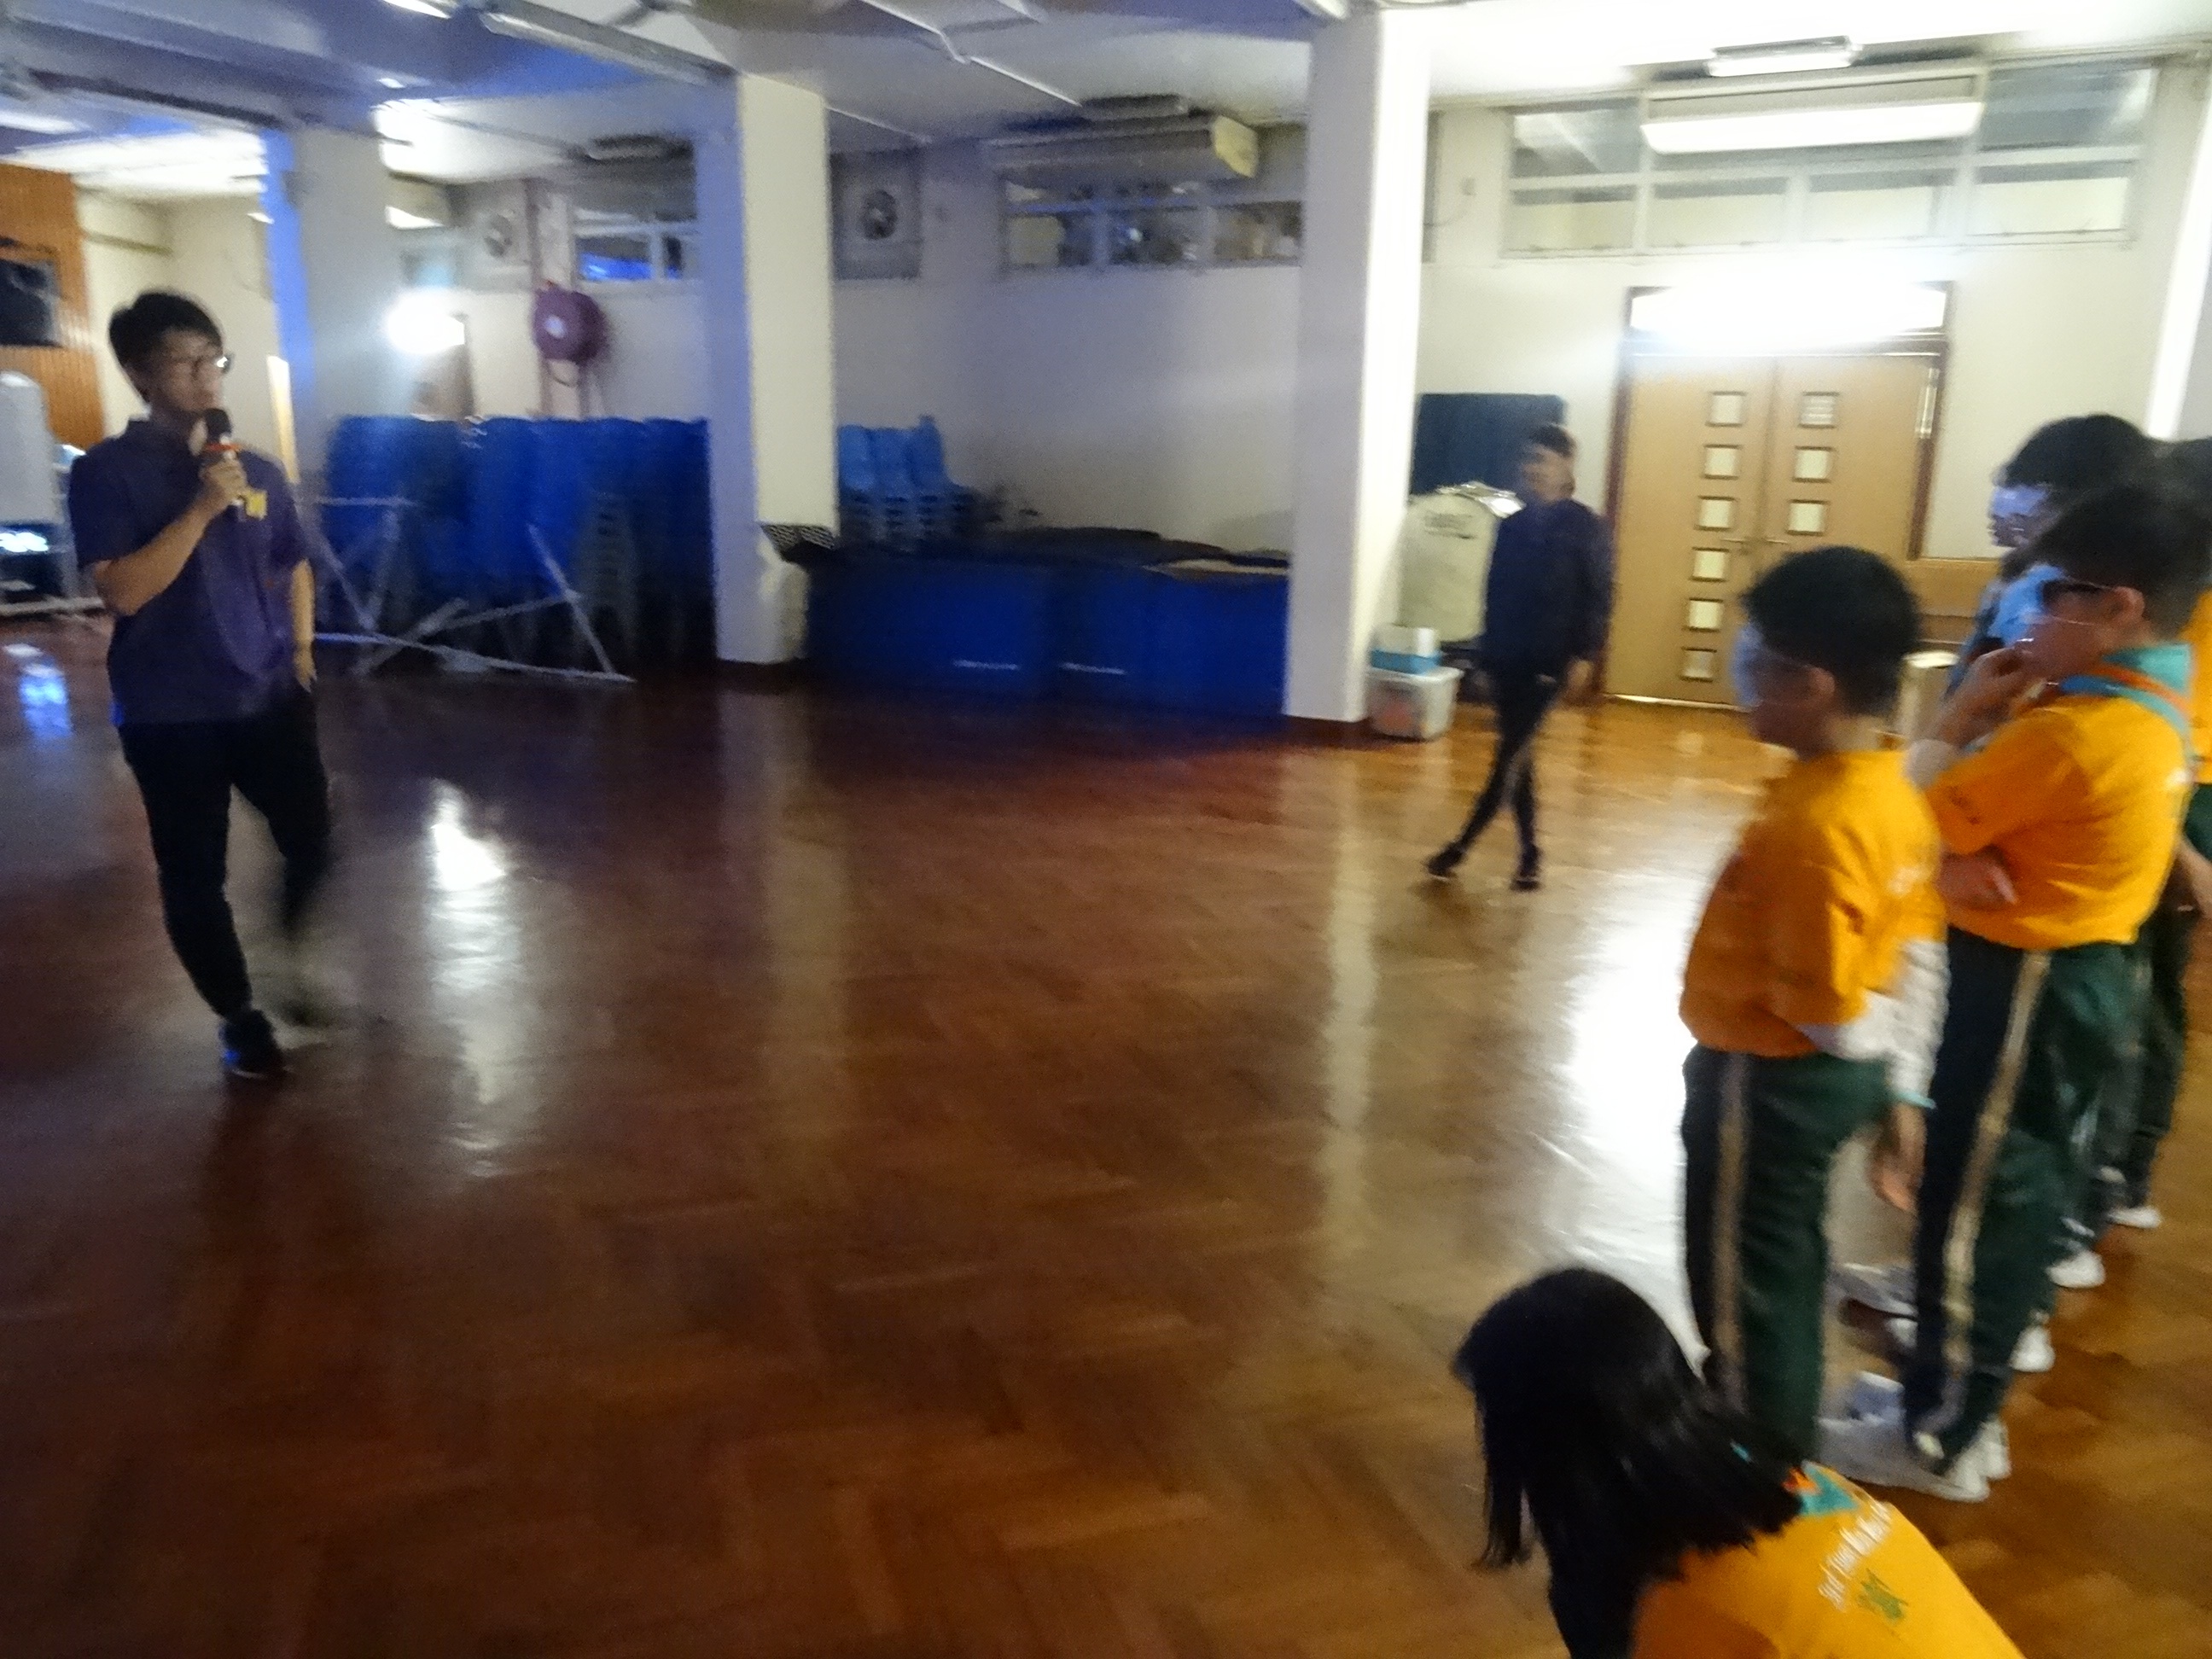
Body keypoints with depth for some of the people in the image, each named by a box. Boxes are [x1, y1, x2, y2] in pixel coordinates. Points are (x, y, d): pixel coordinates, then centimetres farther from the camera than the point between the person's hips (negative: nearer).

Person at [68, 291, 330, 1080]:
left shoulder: (259, 471, 5)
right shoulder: (105, 472, -8)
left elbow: (293, 568, 18)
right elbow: (124, 590, -17)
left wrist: (300, 652, 10)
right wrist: (201, 509, -21)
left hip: (270, 698, 3)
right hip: (169, 715, -3)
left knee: (312, 843, 8)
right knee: (194, 878, 6)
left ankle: (292, 953, 39)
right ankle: (239, 1016, 26)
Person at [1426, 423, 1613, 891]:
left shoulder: (1586, 527, -5)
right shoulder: (1512, 526, 10)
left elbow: (1598, 598, -7)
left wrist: (1584, 656, -14)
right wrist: (1488, 651, 13)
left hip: (1550, 660, -6)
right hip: (1507, 658, 6)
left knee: (1512, 754, -7)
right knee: (1517, 755, 9)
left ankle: (1461, 845, -3)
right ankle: (1530, 852, 18)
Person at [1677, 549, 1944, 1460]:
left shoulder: (1814, 824, -30)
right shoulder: (1894, 788, -1)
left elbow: (1820, 1007, -27)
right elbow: (1918, 953, 7)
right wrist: (1904, 1083, 15)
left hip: (1769, 1078, -10)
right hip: (1835, 1071, 10)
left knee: (1744, 1280, 10)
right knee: (1783, 1269, 26)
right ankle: (1780, 1436, 46)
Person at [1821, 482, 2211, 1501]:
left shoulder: (2072, 730, -26)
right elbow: (1982, 808, 5)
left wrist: (1963, 711, -10)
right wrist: (1957, 855, -15)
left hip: (2027, 990, -10)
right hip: (2083, 976, 10)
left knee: (1972, 1205, 3)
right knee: (2017, 1197, 19)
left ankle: (1938, 1439, 18)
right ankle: (1964, 1401, 34)